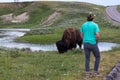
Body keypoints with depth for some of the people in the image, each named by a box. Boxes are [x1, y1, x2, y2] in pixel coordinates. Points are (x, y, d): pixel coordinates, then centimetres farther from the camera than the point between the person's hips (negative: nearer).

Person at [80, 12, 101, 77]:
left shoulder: (83, 25, 2)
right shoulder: (95, 25, -13)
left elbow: (81, 35, 9)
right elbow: (97, 35, -21)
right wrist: (97, 41, -1)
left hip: (85, 44, 5)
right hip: (93, 44, -5)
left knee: (87, 58, 16)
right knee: (97, 57, 14)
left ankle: (87, 72, 14)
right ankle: (95, 71, 12)